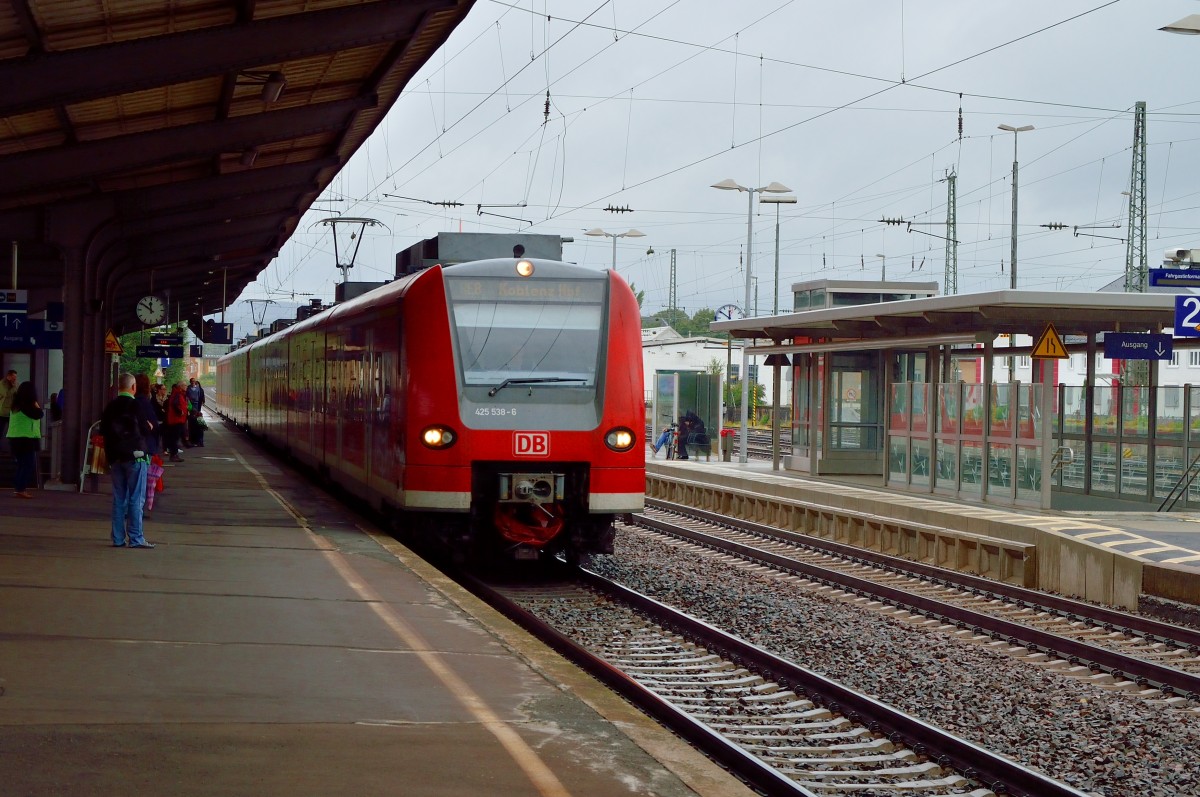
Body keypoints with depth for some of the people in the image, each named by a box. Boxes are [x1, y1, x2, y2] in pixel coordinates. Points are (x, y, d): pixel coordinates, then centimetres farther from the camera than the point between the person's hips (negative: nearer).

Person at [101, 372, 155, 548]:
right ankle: (136, 538, -6)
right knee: (136, 499, -4)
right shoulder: (134, 405, -11)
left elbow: (104, 430, 13)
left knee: (118, 499, 10)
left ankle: (118, 538, 9)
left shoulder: (110, 407, 8)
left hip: (115, 457, 6)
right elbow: (146, 429, -9)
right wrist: (148, 426, 12)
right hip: (134, 455, -6)